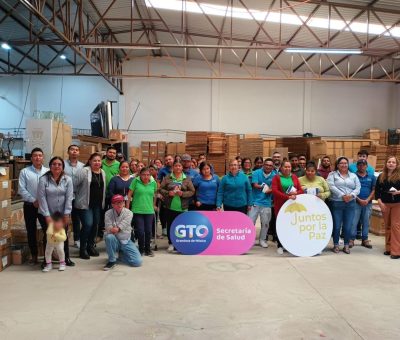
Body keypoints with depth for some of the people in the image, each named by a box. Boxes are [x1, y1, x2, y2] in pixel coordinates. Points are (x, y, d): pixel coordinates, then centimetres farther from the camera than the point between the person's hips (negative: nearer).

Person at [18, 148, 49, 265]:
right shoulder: (24, 172, 0)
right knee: (31, 231, 8)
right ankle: (34, 255, 21)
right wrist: (33, 200, -13)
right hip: (30, 206, 0)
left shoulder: (48, 171, 1)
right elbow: (21, 190, -6)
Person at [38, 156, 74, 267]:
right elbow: (42, 198, -11)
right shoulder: (43, 179, -9)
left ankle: (66, 258, 25)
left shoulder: (68, 179, -3)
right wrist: (47, 216, -14)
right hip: (47, 214, -1)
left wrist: (66, 214, -10)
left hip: (62, 213, 1)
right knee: (48, 236, 8)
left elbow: (69, 198, -5)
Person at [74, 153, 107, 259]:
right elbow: (74, 184, -12)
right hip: (85, 204, -6)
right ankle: (82, 249, 4)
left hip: (98, 205, 7)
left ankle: (91, 246, 27)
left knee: (95, 225, 11)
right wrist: (77, 196, -8)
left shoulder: (103, 173, 9)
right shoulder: (84, 171, -11)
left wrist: (103, 202, 17)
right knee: (88, 224, -12)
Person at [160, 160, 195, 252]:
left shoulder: (187, 179, 4)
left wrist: (183, 193, -13)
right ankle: (171, 243, 22)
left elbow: (192, 191, 2)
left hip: (182, 207, -1)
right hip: (170, 206, 1)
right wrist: (168, 193, -14)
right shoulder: (167, 178, 4)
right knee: (170, 225, 8)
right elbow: (161, 189, 4)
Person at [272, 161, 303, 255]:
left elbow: (301, 190, 8)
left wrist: (295, 193, -15)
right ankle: (280, 246, 12)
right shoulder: (276, 177, 0)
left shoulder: (294, 177, 12)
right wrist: (288, 197, -22)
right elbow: (275, 191, -13)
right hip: (281, 205, -3)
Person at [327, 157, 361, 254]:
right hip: (336, 203, -3)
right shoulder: (332, 174, 5)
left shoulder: (353, 176, 16)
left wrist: (351, 195, -13)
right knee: (337, 226, 2)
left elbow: (358, 188, 6)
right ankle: (336, 245, 14)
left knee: (348, 226, 4)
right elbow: (331, 187, -10)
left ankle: (346, 245, 17)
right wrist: (342, 195, -17)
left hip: (350, 203, 3)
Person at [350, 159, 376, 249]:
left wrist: (367, 200, -8)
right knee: (353, 222, -2)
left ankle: (365, 239, 18)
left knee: (366, 222, 9)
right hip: (356, 202, -3)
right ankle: (351, 239, 4)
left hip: (368, 203, 3)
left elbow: (374, 190, 6)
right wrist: (359, 200, -11)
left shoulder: (372, 177, 8)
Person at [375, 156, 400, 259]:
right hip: (385, 204, 4)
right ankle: (388, 248, 19)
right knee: (387, 226, 10)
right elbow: (377, 190, 6)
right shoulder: (381, 176, 8)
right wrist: (380, 202, -5)